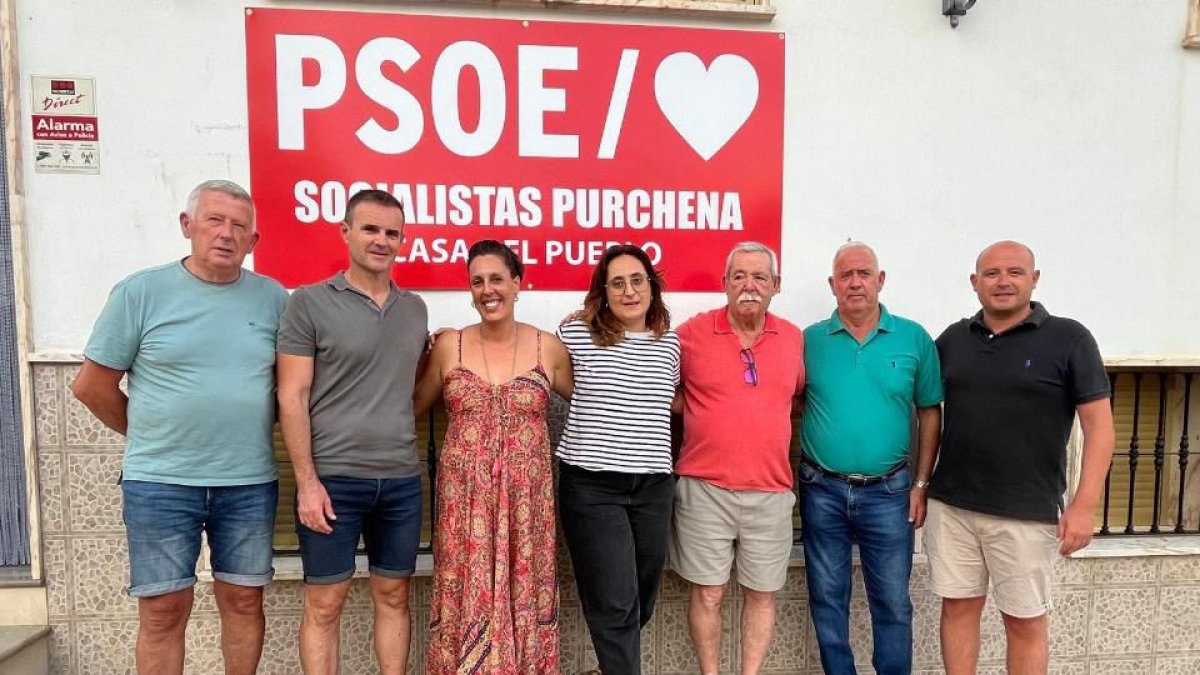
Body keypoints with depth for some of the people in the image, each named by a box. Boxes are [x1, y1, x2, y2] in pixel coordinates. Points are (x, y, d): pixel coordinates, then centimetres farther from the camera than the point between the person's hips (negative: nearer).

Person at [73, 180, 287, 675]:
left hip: (250, 482, 2)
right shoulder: (140, 292, -4)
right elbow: (91, 385, 2)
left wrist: (250, 432, 7)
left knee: (244, 601, 13)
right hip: (160, 482, -1)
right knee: (163, 610, 9)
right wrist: (147, 436, 8)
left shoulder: (273, 298, 1)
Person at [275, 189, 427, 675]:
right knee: (324, 604, 8)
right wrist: (307, 482, -11)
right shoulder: (310, 302, -4)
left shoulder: (414, 309, 10)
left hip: (402, 480, 4)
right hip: (332, 479, -4)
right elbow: (292, 398, -7)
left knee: (393, 597, 14)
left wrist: (408, 450, 8)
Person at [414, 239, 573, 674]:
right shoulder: (448, 346, 1)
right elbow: (414, 406, 12)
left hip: (526, 495, 0)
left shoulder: (548, 347, 0)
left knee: (522, 593, 10)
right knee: (467, 596, 7)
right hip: (465, 494, 0)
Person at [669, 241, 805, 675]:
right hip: (704, 489, -2)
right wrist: (702, 413, -3)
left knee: (762, 593, 14)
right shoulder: (692, 333, -5)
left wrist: (768, 419, 5)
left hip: (771, 492, 3)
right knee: (707, 593, 8)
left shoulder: (793, 338, 4)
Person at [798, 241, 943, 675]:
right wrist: (797, 474, -2)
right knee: (827, 599, 13)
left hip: (888, 492, 0)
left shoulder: (914, 339, 0)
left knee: (892, 602, 11)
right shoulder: (810, 340, -1)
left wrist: (921, 484, 2)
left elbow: (930, 413, 5)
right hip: (822, 491, 1)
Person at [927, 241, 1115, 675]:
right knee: (958, 607, 13)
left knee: (1025, 621, 11)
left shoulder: (1069, 339, -3)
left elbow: (1098, 424, -5)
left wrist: (1084, 506, -12)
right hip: (950, 505, 3)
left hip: (1027, 513, -3)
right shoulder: (952, 339, 7)